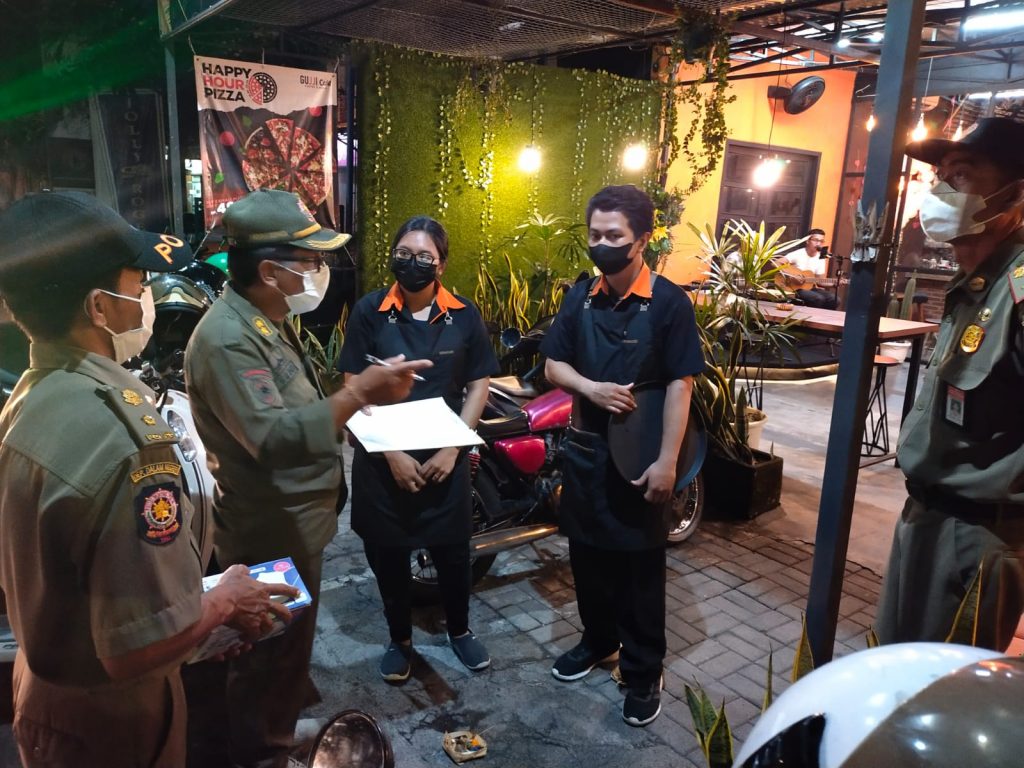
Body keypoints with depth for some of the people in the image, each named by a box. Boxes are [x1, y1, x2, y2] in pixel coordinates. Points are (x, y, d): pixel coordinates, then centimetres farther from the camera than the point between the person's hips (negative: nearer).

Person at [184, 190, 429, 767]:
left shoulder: (269, 321, 8)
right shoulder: (228, 339, -26)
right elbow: (275, 440, -35)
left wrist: (361, 397, 5)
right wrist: (358, 392, -34)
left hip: (295, 524, 11)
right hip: (272, 537, -11)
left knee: (287, 651, 27)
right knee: (273, 659, 8)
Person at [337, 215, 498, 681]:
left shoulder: (464, 315, -1)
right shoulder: (369, 312, -6)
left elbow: (478, 385, 1)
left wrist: (452, 449, -9)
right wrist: (392, 454, -14)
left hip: (445, 457, 1)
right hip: (383, 457, -1)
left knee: (453, 550, 12)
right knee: (387, 553, 12)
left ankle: (459, 629, 38)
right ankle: (399, 638, 35)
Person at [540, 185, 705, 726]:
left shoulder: (669, 302, -11)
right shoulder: (580, 297, 4)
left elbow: (680, 385, -13)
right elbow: (553, 364, 7)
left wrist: (667, 461, -18)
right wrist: (591, 387, -14)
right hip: (584, 447, 5)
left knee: (640, 565, 7)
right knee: (587, 554, 18)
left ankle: (644, 670, 24)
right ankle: (597, 639, 40)